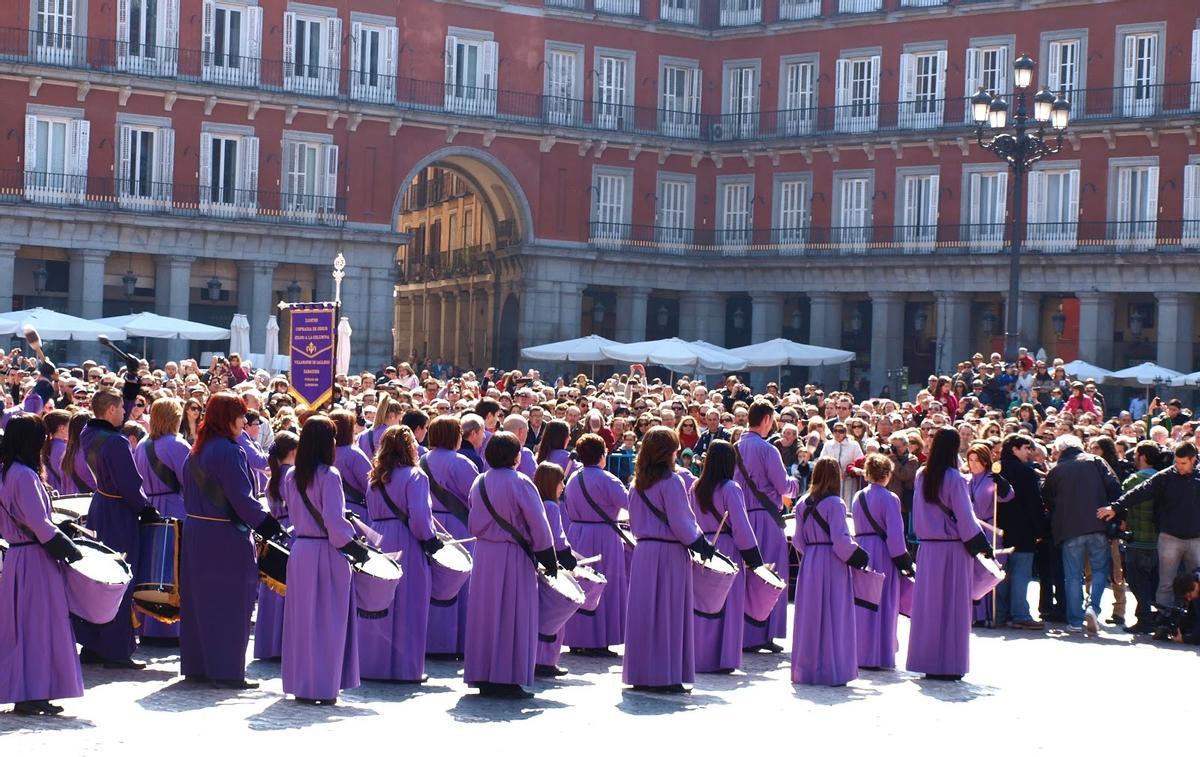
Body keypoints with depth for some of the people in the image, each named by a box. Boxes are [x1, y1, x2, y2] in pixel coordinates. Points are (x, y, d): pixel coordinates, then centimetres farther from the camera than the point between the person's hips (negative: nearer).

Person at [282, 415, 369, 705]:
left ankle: (300, 685, 17)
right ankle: (324, 687, 6)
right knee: (328, 621, 3)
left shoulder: (291, 476, 7)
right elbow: (334, 521, -18)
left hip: (300, 549, 6)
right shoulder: (329, 475, -14)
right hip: (326, 553, -6)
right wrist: (352, 545, -8)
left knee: (302, 618, 12)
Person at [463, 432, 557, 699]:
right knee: (514, 616, 1)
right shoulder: (519, 483, -12)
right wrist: (548, 559, -4)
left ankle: (483, 678, 14)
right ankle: (509, 679, 1)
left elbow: (474, 523, 13)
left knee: (486, 613, 11)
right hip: (514, 556, -6)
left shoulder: (479, 483, 6)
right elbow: (538, 524, -11)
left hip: (484, 554, 6)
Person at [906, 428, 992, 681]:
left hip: (927, 547, 5)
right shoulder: (953, 477, -13)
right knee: (953, 606, 2)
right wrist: (981, 545, -3)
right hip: (953, 547, -5)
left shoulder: (921, 476, 3)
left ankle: (927, 662, 14)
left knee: (929, 604, 11)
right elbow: (964, 516, -11)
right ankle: (949, 664, 3)